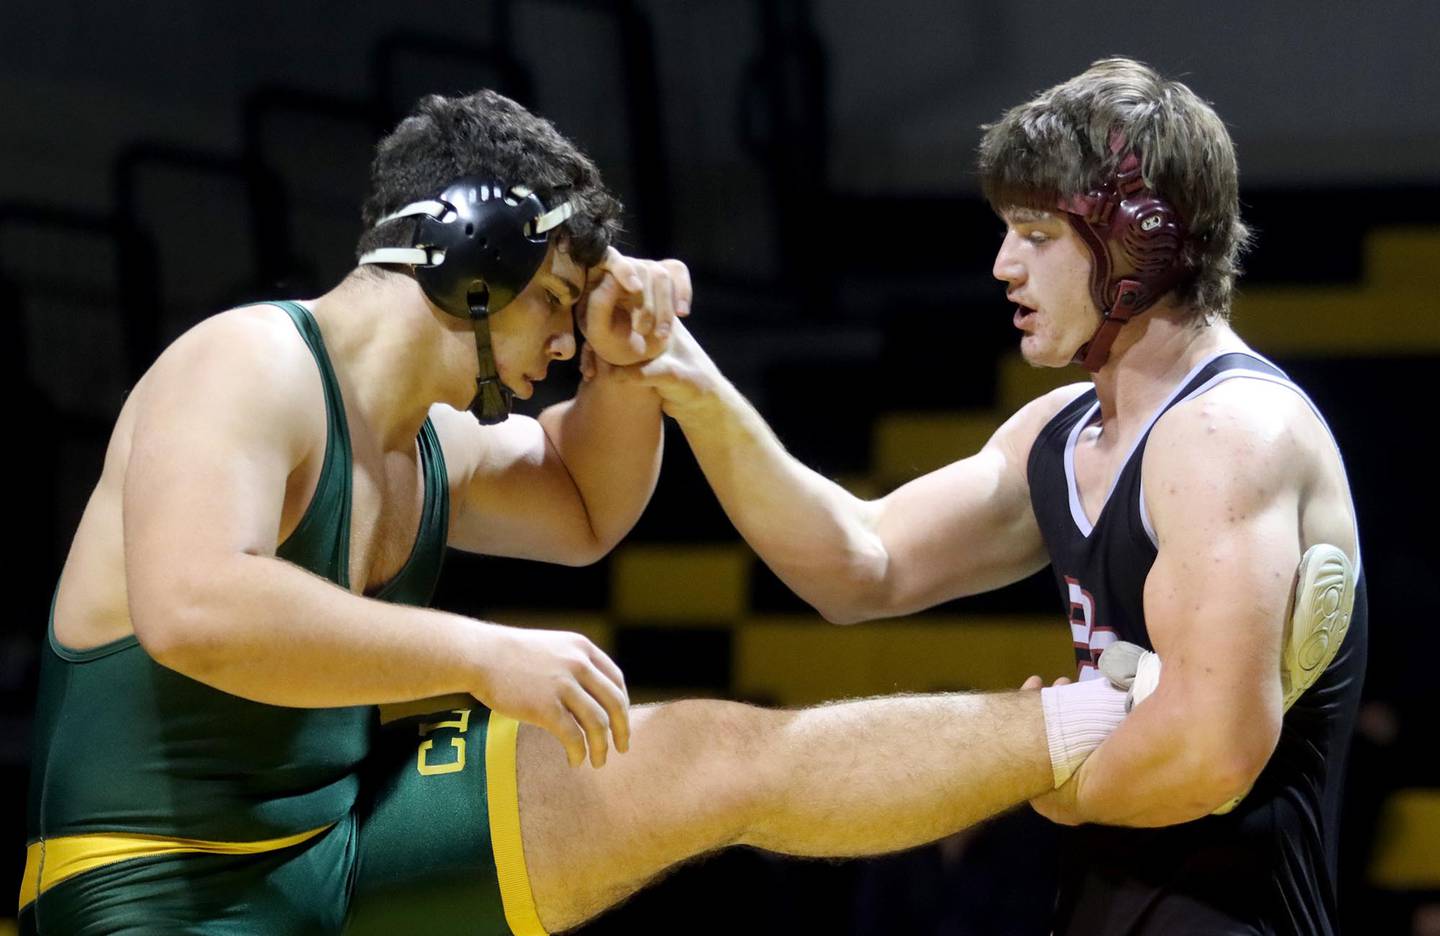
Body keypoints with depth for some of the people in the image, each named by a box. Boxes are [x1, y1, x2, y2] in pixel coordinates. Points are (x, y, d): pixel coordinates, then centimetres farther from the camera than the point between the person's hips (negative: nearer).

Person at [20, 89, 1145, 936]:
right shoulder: (250, 369, -18)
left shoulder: (429, 449, 12)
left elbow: (582, 510, 34)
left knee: (724, 755, 3)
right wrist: (489, 657, -31)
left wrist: (624, 364, 10)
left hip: (342, 839, 9)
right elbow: (190, 610, -36)